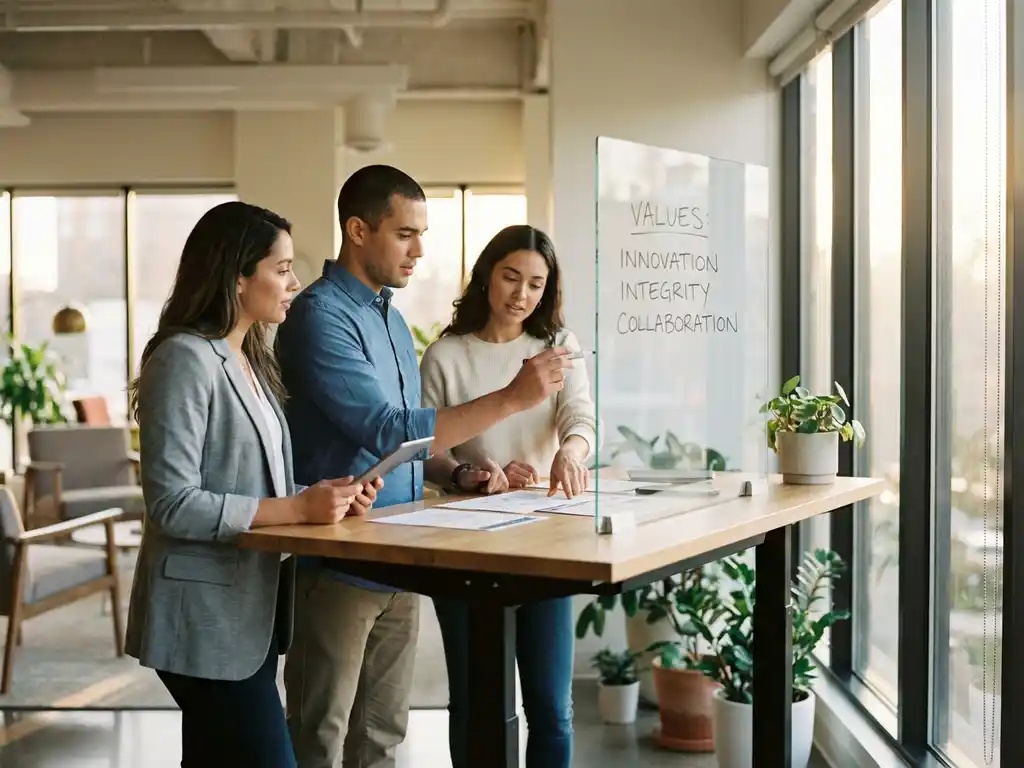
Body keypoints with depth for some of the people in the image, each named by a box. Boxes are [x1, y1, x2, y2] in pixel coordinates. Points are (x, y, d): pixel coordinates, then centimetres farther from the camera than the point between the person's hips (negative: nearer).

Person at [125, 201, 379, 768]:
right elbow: (172, 504, -21)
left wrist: (321, 497, -2)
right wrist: (298, 509, -21)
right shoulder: (185, 359, -15)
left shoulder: (251, 361, 15)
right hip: (207, 618, -9)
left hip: (252, 606, 9)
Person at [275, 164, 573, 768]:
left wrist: (456, 475, 1)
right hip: (338, 564, -8)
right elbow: (387, 431, -23)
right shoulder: (321, 316, -15)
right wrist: (512, 398, -24)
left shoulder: (392, 317, 14)